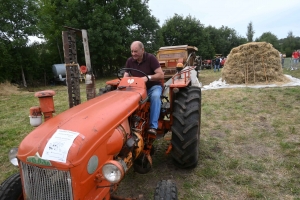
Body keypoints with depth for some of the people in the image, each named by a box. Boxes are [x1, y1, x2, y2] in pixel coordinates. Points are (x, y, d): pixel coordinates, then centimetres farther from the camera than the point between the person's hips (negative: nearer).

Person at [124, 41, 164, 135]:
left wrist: (148, 77, -33)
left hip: (153, 86, -3)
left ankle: (153, 126, -35)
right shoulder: (129, 61, 0)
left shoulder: (151, 58, -14)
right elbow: (125, 76, 0)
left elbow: (161, 75, -18)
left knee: (155, 96, -38)